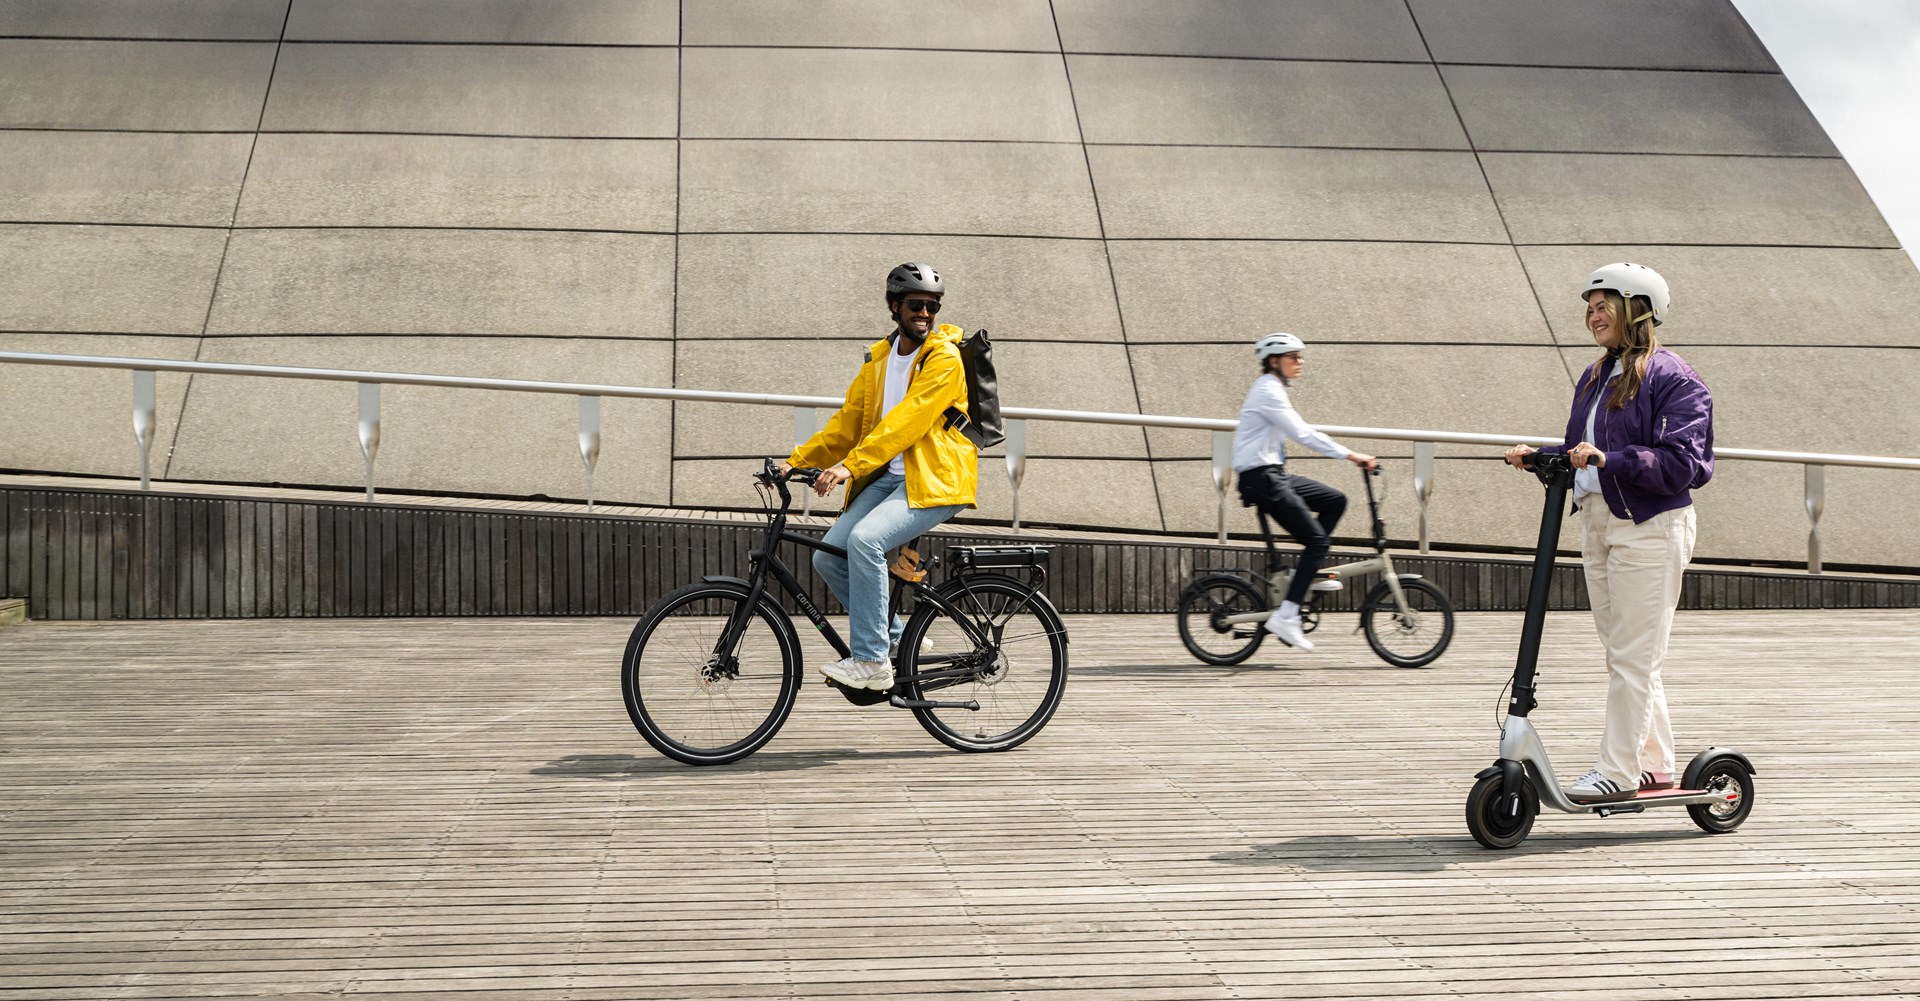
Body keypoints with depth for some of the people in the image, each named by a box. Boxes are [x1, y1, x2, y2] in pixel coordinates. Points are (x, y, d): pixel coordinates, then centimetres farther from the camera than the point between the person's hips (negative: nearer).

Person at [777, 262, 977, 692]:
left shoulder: (945, 357, -10)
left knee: (864, 540, -29)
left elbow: (906, 420, -21)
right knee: (828, 556, -7)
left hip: (935, 480, -8)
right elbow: (848, 422, 16)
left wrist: (850, 465, -31)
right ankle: (899, 640, 11)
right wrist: (797, 461, 3)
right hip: (888, 478, 8)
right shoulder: (879, 358, 15)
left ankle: (872, 662, -22)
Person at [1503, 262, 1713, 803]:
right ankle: (1655, 765, 22)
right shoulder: (1595, 377, 15)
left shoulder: (1671, 378, -10)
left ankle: (1618, 771, 0)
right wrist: (1537, 455, 3)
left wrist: (1612, 460, -28)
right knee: (1621, 653, 13)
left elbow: (1681, 462, -19)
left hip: (1648, 529, -9)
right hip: (1596, 521, 9)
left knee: (1634, 656, -5)